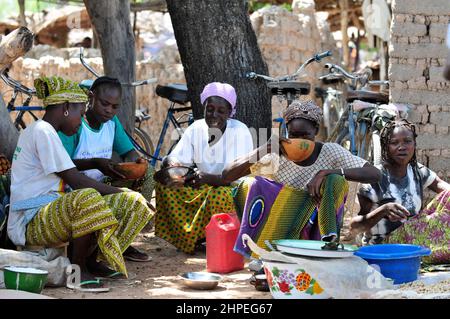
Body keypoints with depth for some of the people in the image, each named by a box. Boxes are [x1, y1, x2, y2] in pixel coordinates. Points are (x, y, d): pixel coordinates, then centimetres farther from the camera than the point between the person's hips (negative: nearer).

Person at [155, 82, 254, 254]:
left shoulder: (240, 131, -15)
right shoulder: (196, 128, -2)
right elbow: (175, 158, -6)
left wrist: (210, 178, -38)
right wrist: (172, 164, -32)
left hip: (233, 190, -5)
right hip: (202, 190, 5)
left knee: (220, 195, -38)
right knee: (165, 184, -16)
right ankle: (185, 236, -9)